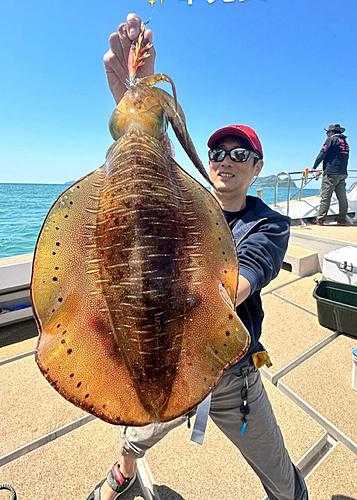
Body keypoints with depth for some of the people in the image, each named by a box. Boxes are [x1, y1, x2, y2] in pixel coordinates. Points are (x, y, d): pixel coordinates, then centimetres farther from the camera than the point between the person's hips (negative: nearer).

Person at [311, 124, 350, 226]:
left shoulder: (331, 139, 0)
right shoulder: (345, 143, 23)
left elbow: (322, 154, -5)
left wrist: (314, 167, 5)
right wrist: (324, 171, 27)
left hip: (331, 174, -8)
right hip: (342, 174, 8)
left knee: (325, 198, -10)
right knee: (342, 198, 5)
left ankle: (319, 221, -12)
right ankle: (342, 221, 8)